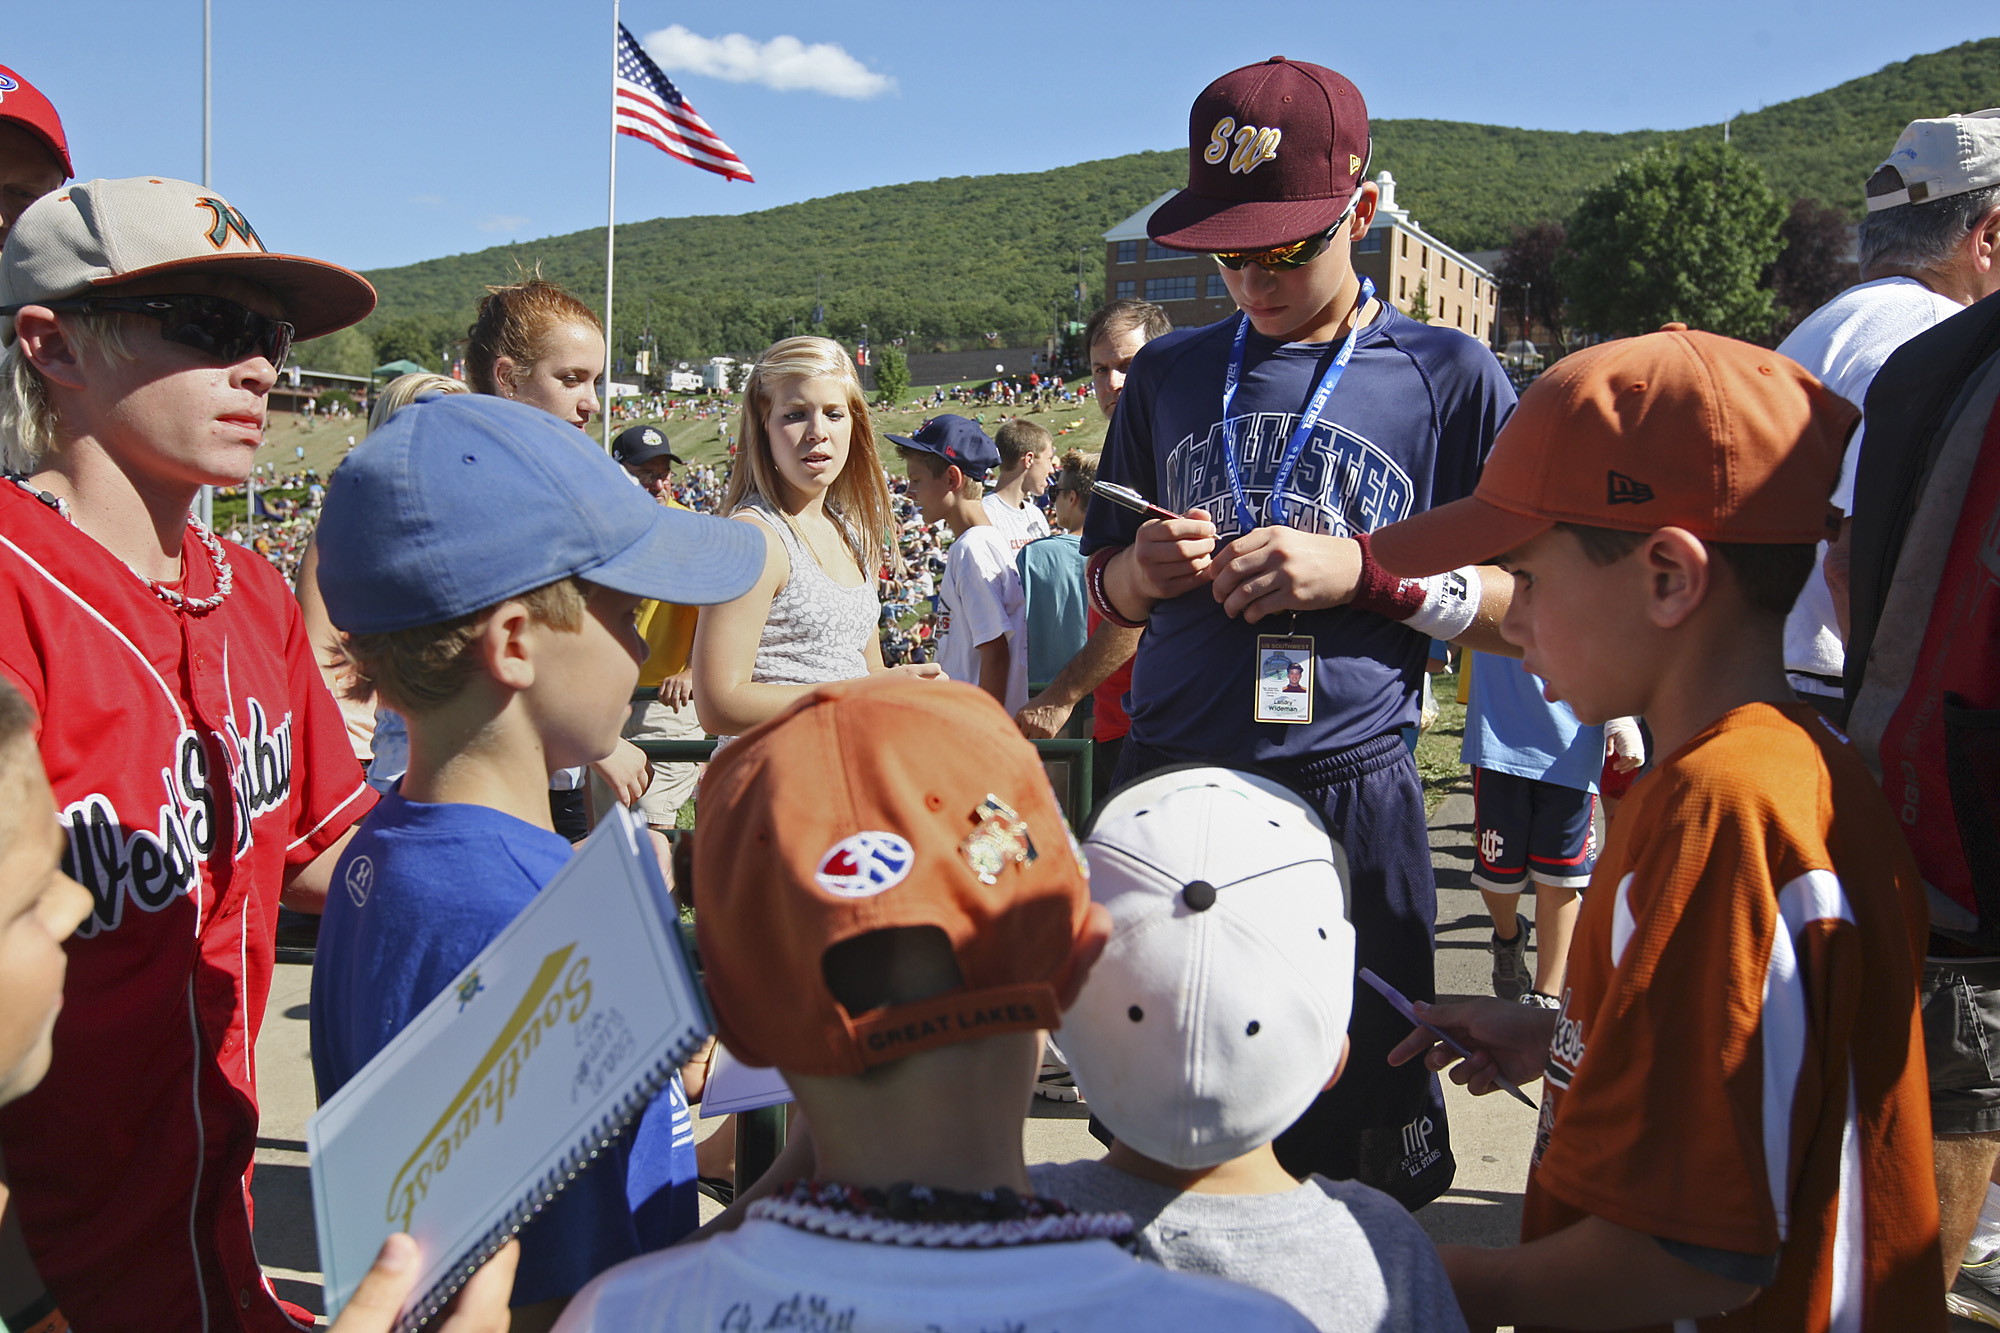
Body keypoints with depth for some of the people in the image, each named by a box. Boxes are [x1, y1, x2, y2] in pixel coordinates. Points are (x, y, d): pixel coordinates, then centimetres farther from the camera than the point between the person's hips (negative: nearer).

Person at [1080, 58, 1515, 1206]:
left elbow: (1532, 611, -1)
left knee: (1362, 1147, 7)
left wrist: (1364, 572, -15)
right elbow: (1106, 595, 18)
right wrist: (1143, 570, -5)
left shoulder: (1448, 377, 1)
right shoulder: (1169, 376, 11)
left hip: (1348, 794, -3)